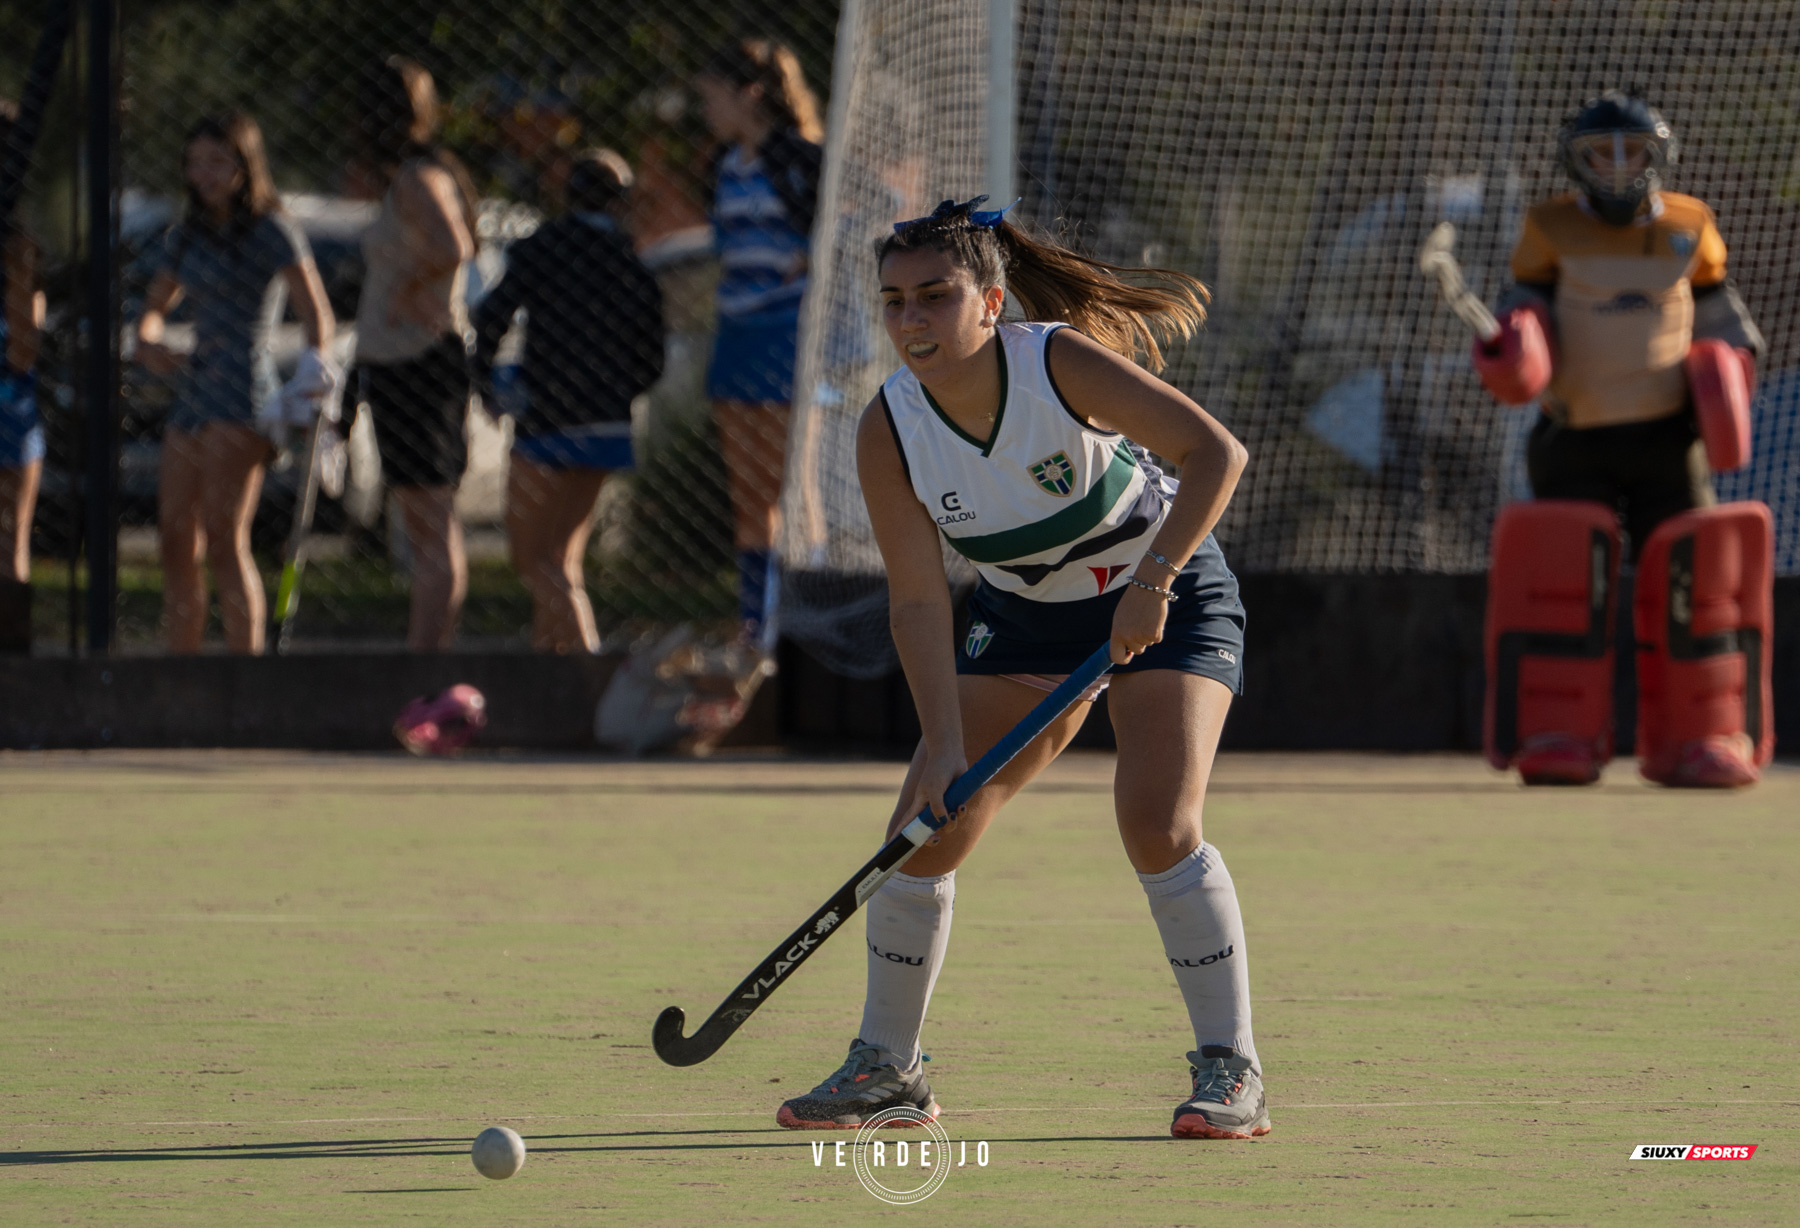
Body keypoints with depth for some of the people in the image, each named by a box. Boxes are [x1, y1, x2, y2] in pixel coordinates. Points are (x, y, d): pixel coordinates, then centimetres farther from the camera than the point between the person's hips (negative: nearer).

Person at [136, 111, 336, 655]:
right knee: (177, 544, 5)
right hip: (193, 397, 8)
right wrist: (148, 342, 3)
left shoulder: (272, 232, -5)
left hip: (243, 404, -8)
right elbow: (155, 306, 27)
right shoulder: (189, 235, 16)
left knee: (224, 539, -15)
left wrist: (315, 360, -34)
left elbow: (317, 313, -13)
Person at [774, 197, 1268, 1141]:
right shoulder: (889, 432, -18)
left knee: (1157, 823, -22)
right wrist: (945, 741, -27)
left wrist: (1151, 580, -36)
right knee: (925, 826, -4)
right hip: (1024, 615, 4)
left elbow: (1216, 451, -27)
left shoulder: (1061, 363, -28)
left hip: (1166, 594, -4)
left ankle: (1230, 1072, -10)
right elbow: (920, 602, -16)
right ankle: (884, 1065, 13)